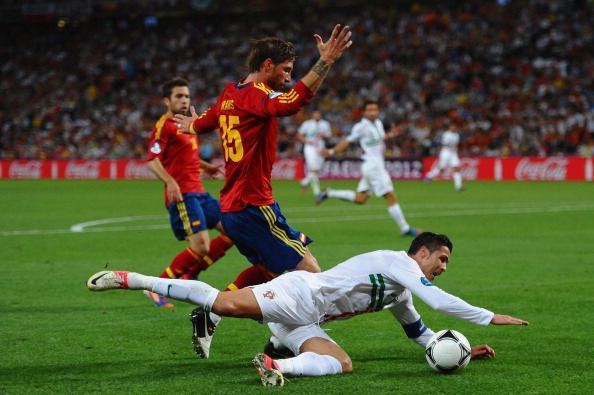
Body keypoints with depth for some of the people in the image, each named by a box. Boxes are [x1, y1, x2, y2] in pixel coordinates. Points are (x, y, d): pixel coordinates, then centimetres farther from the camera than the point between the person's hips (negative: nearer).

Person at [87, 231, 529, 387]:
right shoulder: (397, 261, -3)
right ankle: (128, 279, -22)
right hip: (299, 293, -9)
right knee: (226, 303, -28)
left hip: (305, 324, 9)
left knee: (342, 363, -19)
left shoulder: (400, 295, 25)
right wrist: (490, 317, -8)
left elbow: (420, 333, 37)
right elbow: (440, 301, -13)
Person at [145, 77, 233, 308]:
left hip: (198, 193, 9)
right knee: (201, 246, -18)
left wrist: (207, 167, 22)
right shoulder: (164, 126, -7)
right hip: (182, 194, -9)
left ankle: (188, 275, 11)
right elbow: (152, 160, -18)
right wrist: (170, 182, -32)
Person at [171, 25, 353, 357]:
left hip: (231, 206, 10)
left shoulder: (228, 96, 13)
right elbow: (294, 101, -37)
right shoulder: (257, 96, -14)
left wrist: (189, 123, 57)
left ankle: (209, 315, 22)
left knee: (267, 268, 27)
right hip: (254, 206, -10)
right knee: (309, 272, -10)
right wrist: (326, 62, -44)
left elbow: (199, 125, 33)